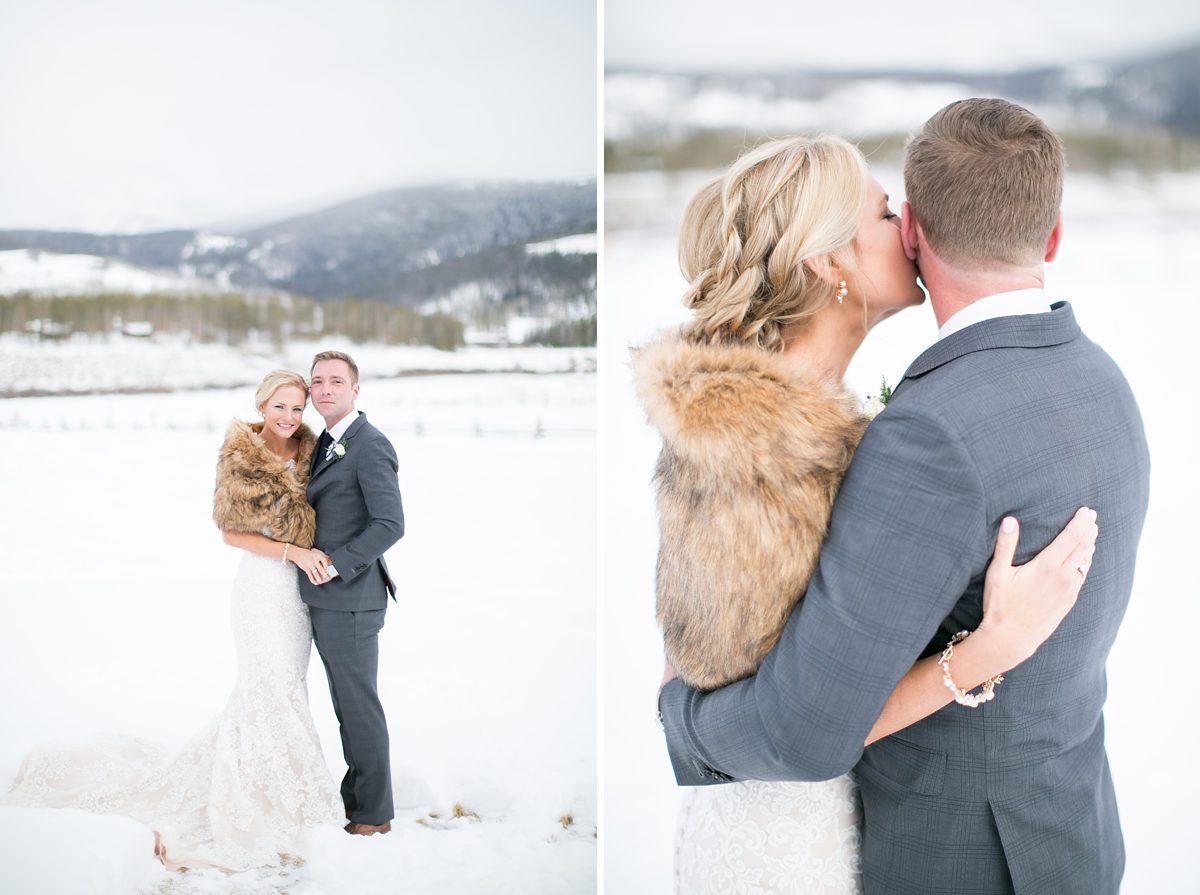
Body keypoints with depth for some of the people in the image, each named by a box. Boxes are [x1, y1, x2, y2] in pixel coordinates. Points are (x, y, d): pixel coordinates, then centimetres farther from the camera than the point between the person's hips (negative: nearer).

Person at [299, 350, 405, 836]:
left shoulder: (370, 445, -14)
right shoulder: (326, 443, 14)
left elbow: (390, 523, -21)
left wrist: (336, 565, -19)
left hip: (350, 599, -9)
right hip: (326, 597, 9)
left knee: (360, 705, 1)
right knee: (346, 704, 17)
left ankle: (373, 814, 12)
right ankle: (356, 797, 29)